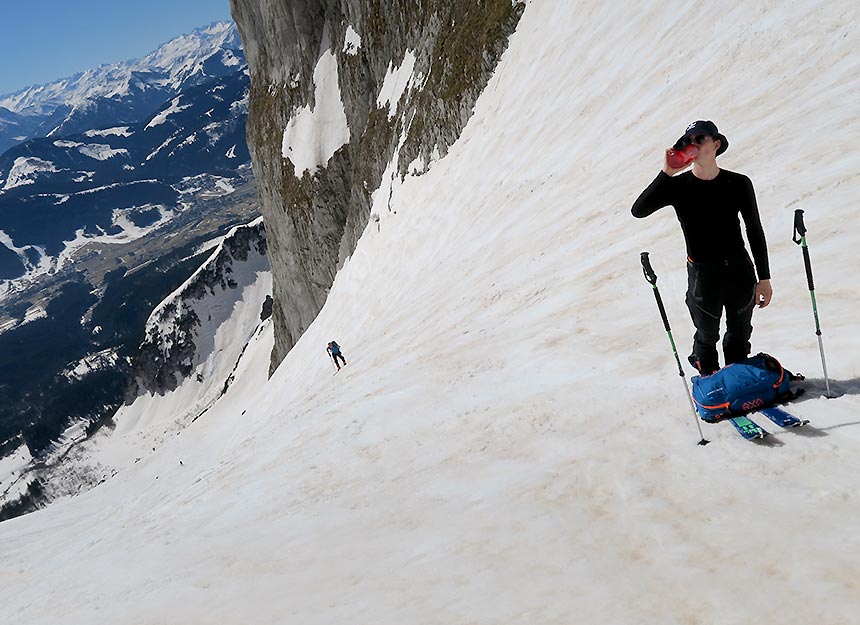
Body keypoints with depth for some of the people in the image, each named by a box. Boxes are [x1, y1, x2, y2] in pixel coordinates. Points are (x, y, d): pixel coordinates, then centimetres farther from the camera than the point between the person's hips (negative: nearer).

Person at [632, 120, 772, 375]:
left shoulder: (739, 184, -4)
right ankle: (709, 379, 42)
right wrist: (666, 174, -28)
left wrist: (764, 278, 2)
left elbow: (755, 232, 3)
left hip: (740, 272, 2)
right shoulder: (678, 186, -9)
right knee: (707, 337, 15)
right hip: (702, 275, -1)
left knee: (740, 335, 17)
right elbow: (638, 210, -24)